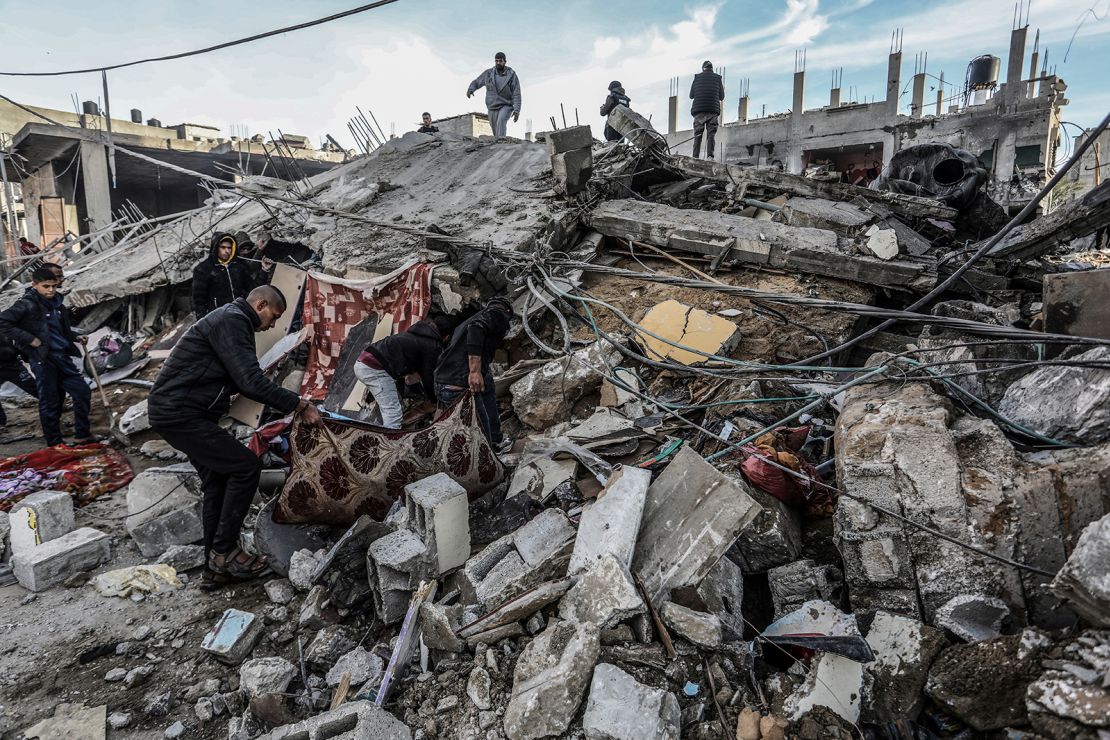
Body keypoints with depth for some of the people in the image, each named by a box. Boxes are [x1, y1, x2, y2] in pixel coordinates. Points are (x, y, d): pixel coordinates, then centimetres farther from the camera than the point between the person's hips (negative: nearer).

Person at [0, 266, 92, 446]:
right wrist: (30, 339, -17)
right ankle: (55, 443, 12)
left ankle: (82, 434, 18)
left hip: (63, 357, 7)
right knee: (49, 402, 1)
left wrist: (75, 337, 12)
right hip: (43, 359, -7)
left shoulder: (55, 301, 11)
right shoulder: (27, 304, -11)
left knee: (83, 392, 6)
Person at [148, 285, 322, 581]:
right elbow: (251, 382, -24)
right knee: (246, 466, -10)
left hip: (173, 412, 11)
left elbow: (244, 381, 21)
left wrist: (289, 401, 15)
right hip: (180, 413, -11)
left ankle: (217, 564, 20)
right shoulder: (232, 321, -16)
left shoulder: (231, 320, 18)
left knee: (218, 481, 12)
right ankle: (224, 551, -1)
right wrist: (299, 405, -17)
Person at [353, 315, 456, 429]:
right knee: (393, 413, -10)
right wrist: (433, 399, 19)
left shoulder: (416, 333, 24)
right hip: (375, 368, -10)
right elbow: (428, 376, 5)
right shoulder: (434, 346, -1)